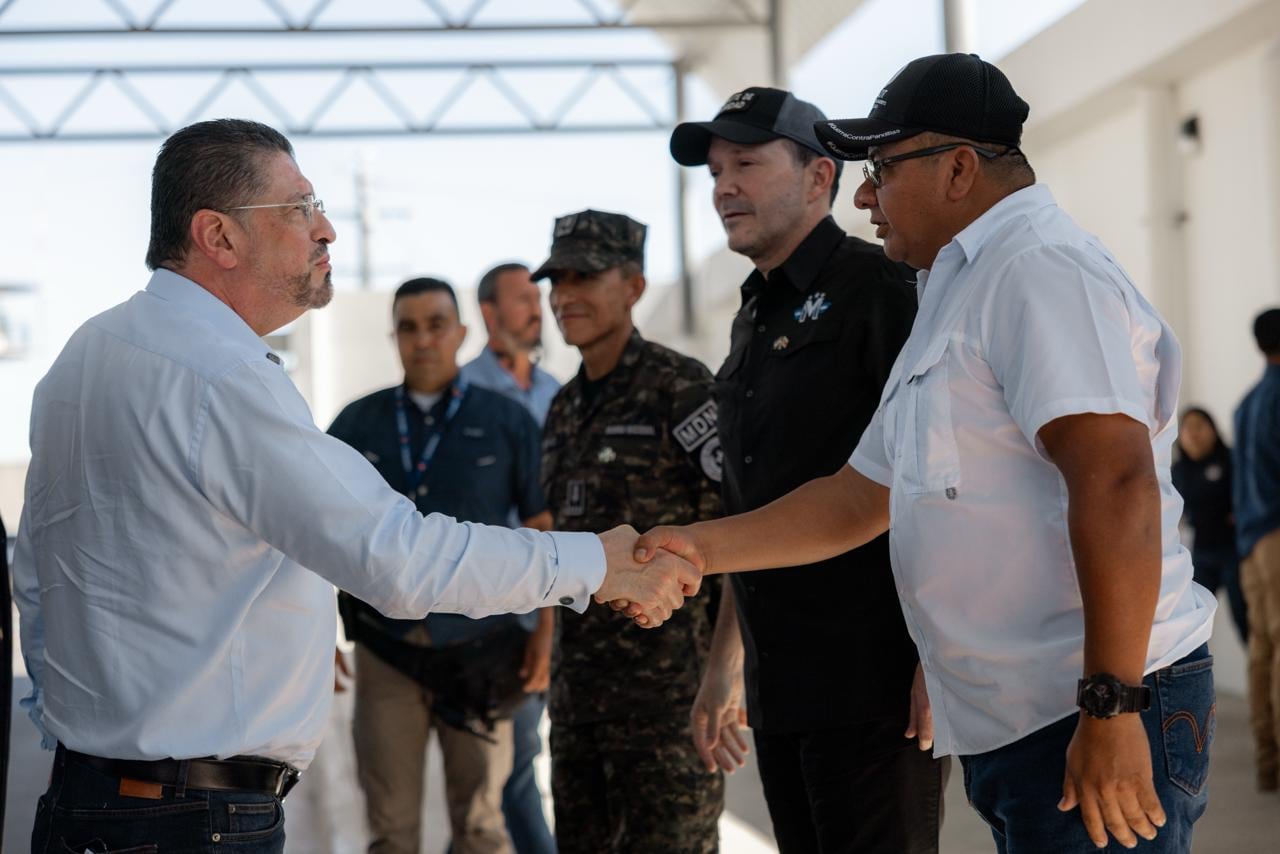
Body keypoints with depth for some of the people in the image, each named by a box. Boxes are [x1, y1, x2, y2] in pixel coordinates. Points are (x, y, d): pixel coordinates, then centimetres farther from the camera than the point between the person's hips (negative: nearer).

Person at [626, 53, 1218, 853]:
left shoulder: (1040, 269, -13)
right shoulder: (956, 297, 21)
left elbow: (1116, 483, -24)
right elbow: (861, 499, 24)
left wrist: (1111, 710, -27)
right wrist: (701, 547, 14)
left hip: (1096, 728, -10)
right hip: (1013, 726, 10)